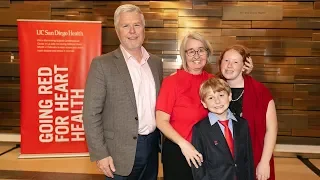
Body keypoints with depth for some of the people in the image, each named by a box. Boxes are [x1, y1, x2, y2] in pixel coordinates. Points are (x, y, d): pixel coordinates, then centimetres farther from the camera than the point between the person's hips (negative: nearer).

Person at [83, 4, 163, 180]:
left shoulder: (156, 62, 6)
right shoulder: (102, 64, -10)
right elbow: (91, 113, -11)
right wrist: (100, 154, -14)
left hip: (152, 145, 5)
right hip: (121, 151, -5)